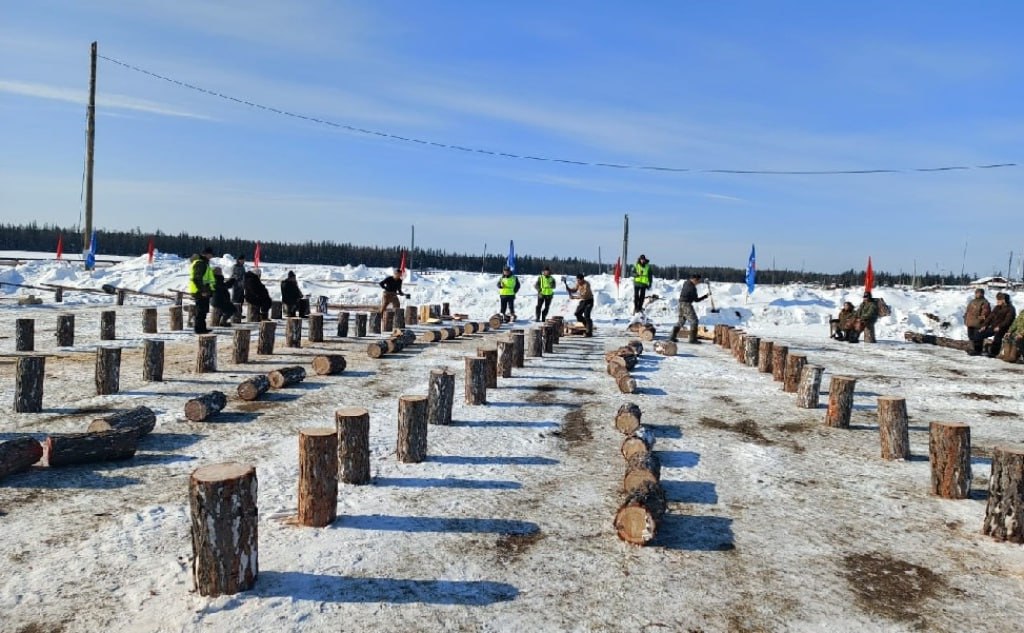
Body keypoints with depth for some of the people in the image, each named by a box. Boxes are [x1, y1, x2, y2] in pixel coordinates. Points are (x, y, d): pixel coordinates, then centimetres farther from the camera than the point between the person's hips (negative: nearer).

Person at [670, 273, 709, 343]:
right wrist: (705, 296, -4)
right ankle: (692, 339, -4)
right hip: (686, 304, -9)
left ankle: (673, 336, 14)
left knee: (681, 321, 17)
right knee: (694, 321, -3)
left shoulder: (686, 283, 8)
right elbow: (696, 300, -14)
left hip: (681, 303, 9)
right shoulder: (692, 287, -18)